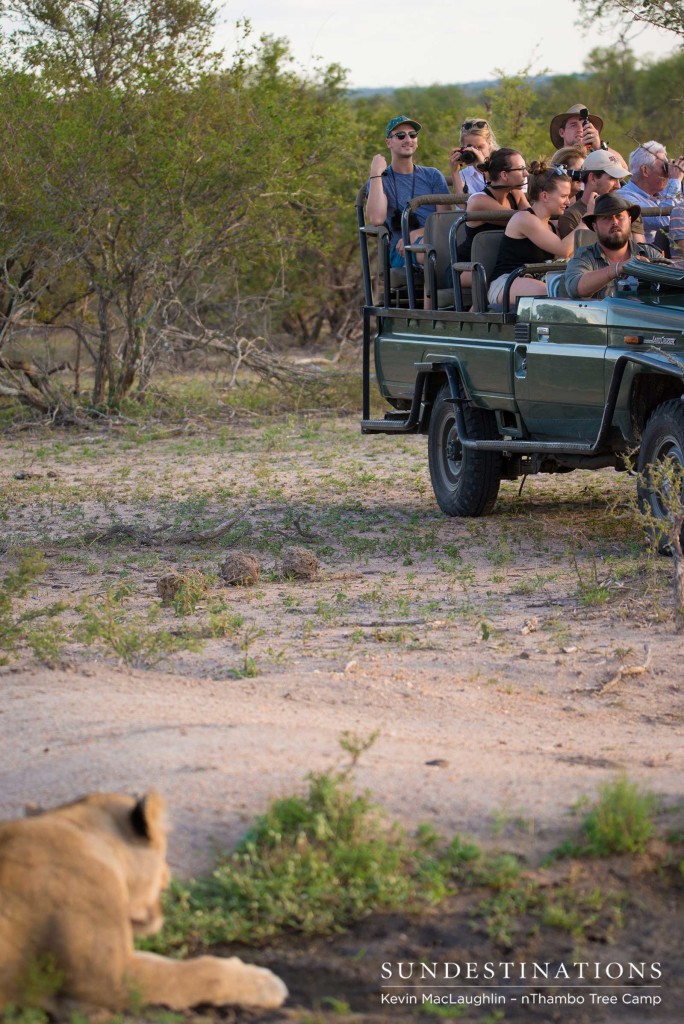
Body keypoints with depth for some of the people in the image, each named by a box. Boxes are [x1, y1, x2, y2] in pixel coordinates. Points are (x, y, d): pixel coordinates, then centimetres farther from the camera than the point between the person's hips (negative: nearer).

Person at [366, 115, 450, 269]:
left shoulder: (433, 176, 22)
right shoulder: (380, 180, 15)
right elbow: (376, 219, -6)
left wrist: (414, 234, -10)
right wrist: (376, 174, -3)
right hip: (401, 252, -2)